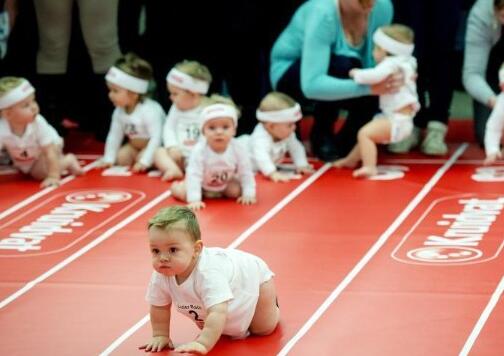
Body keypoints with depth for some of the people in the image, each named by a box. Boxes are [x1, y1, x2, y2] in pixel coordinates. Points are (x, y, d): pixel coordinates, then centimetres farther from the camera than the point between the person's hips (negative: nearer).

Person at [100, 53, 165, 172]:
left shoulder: (149, 110, -33)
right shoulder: (119, 111, -9)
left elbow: (156, 137, -34)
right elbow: (114, 135, -2)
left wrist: (144, 161, -37)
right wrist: (108, 159, -9)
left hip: (157, 146, -7)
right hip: (135, 146, 7)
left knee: (142, 157, -28)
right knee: (121, 157, -12)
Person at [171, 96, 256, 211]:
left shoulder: (238, 149, -29)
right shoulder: (199, 151, -37)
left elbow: (246, 173, -17)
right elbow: (194, 175, -39)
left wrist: (249, 194, -23)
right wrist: (194, 200, -45)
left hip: (226, 184, 3)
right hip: (201, 185, -3)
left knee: (236, 191, -18)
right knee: (179, 191, -20)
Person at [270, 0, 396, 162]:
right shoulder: (323, 14, -35)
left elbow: (374, 64, -12)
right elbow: (311, 84, -42)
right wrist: (368, 88, -51)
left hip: (340, 72, 5)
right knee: (344, 66, -35)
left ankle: (343, 143, 3)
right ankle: (321, 133, -10)